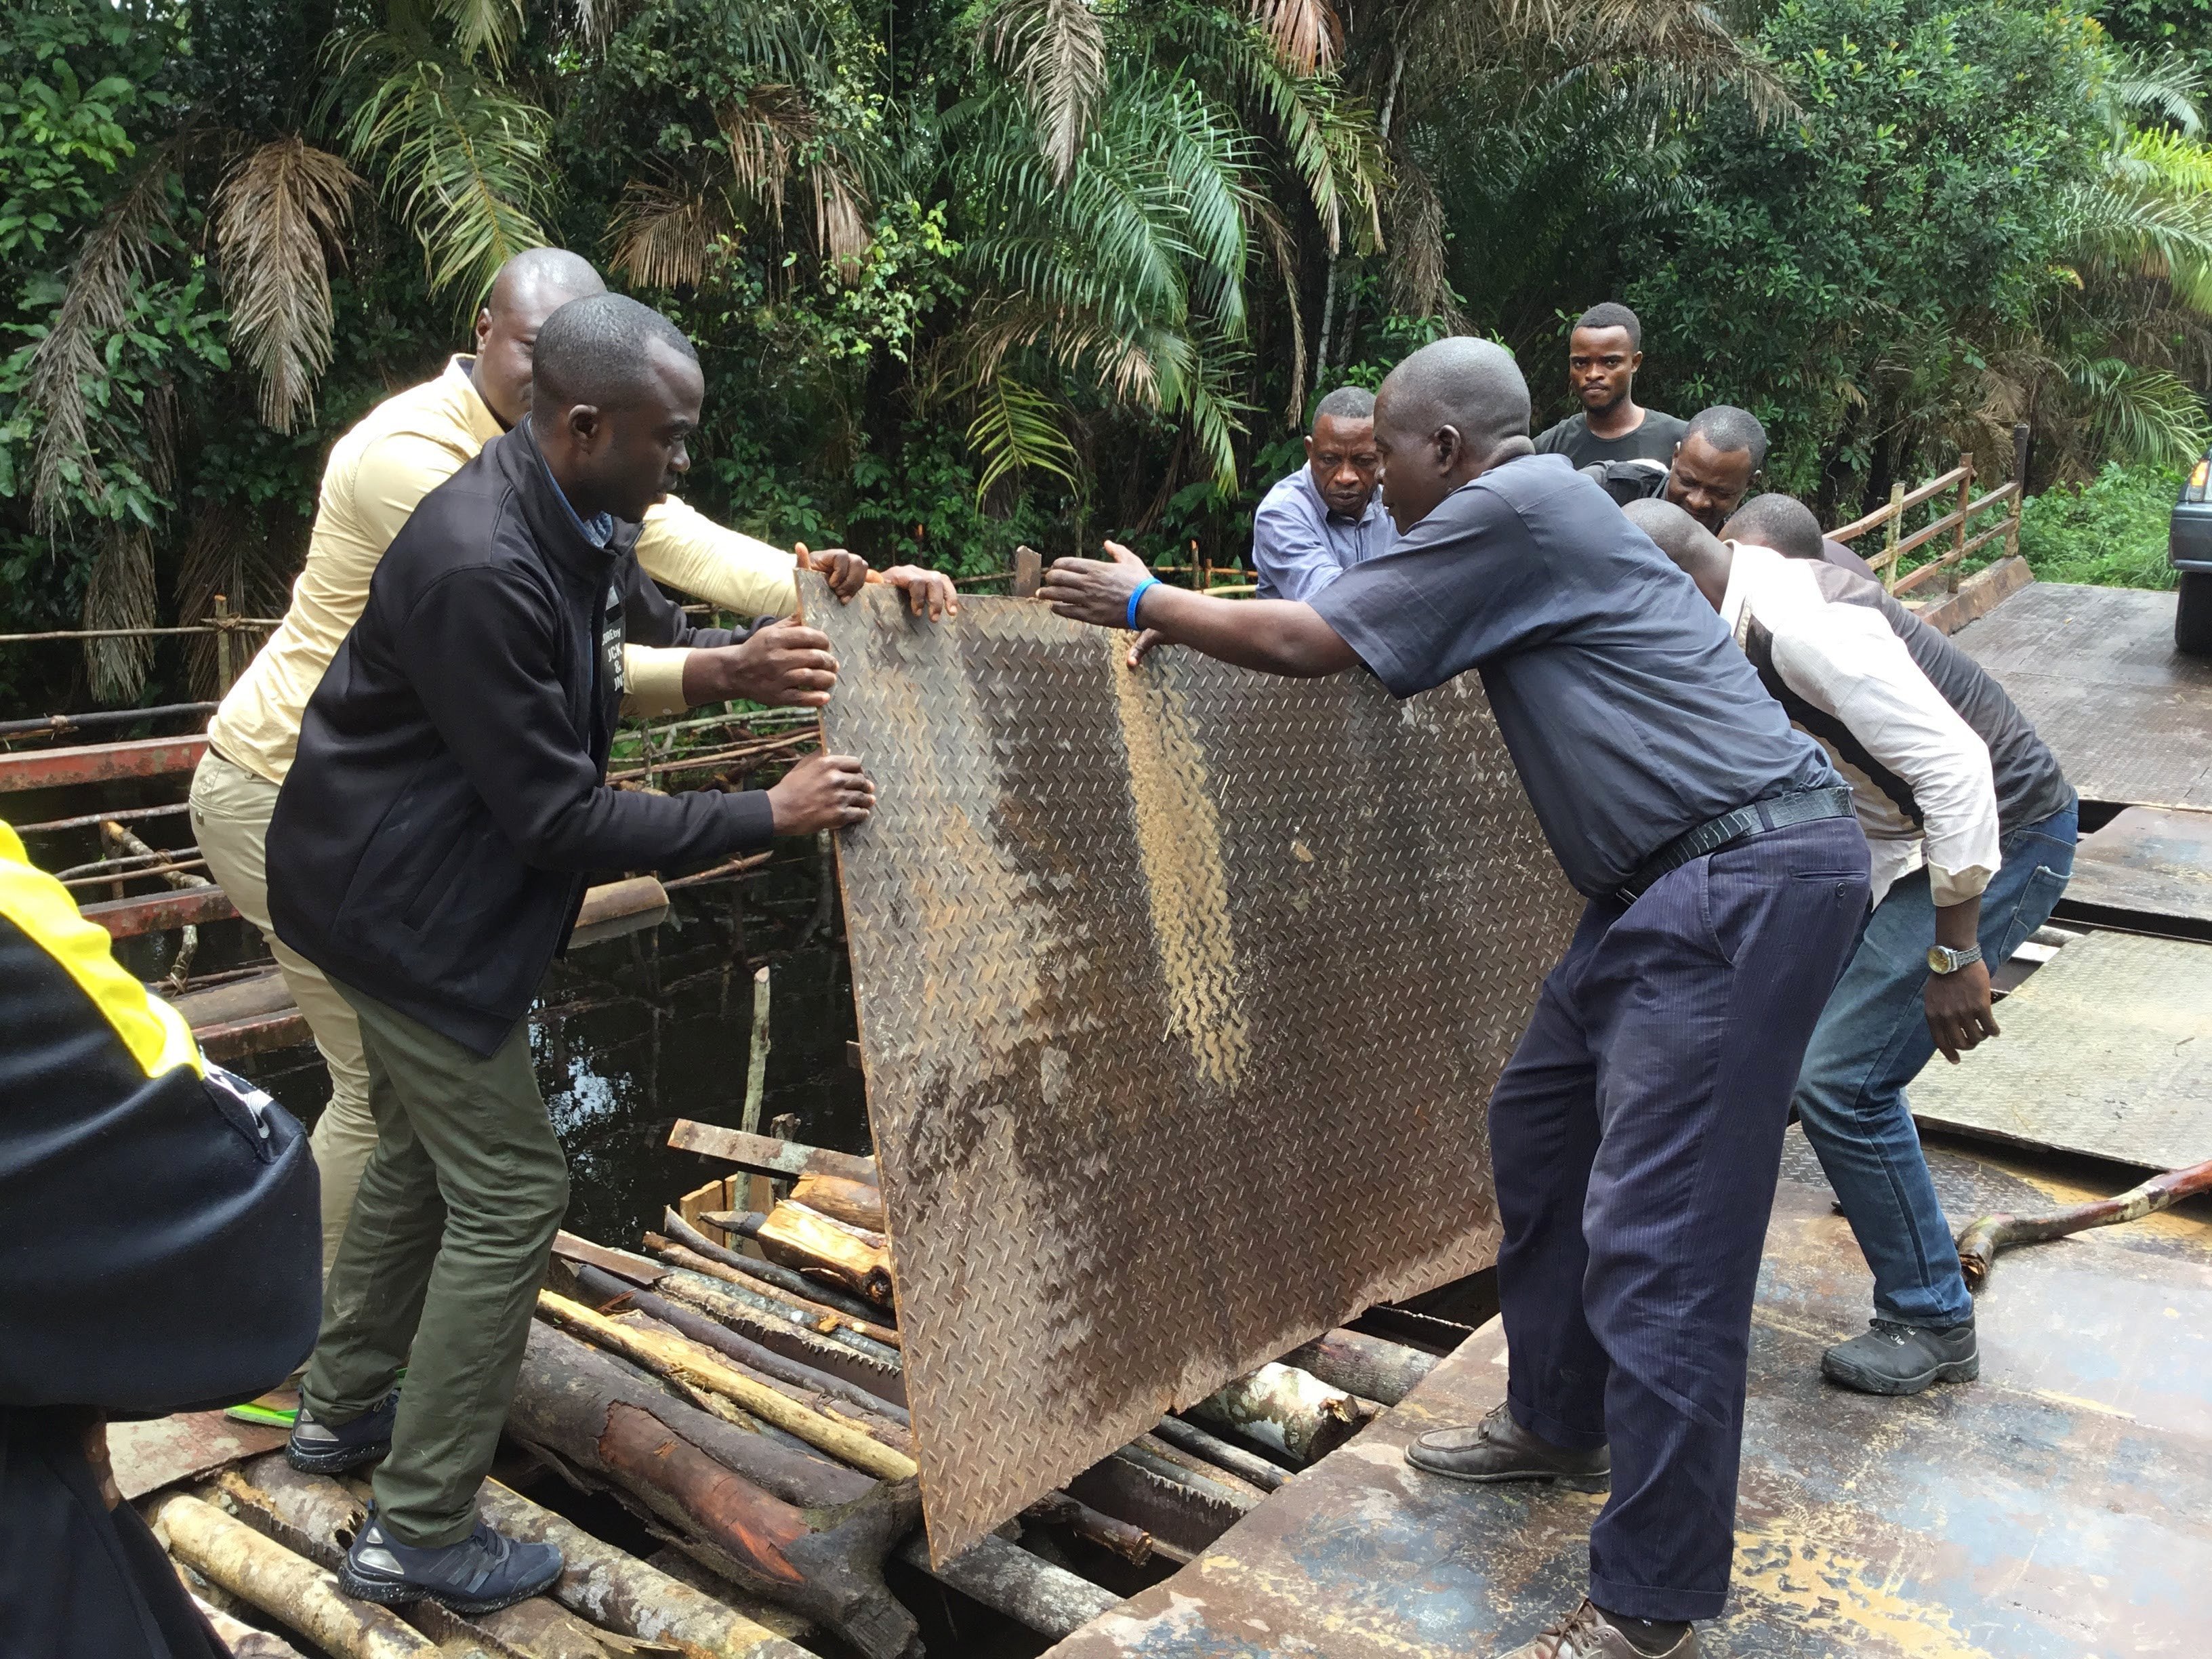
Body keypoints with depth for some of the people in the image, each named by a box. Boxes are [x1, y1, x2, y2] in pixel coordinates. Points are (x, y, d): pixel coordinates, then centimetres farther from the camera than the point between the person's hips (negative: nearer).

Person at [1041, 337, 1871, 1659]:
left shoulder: (1512, 508, -13)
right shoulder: (1531, 519, 17)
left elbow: (1305, 644, -10)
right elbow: (1381, 647, 28)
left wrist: (1144, 602, 4)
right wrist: (1179, 619, 29)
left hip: (1754, 878, -11)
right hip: (1681, 874, 11)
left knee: (1654, 1238, -9)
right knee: (1542, 1127, 18)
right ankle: (1561, 1423, 35)